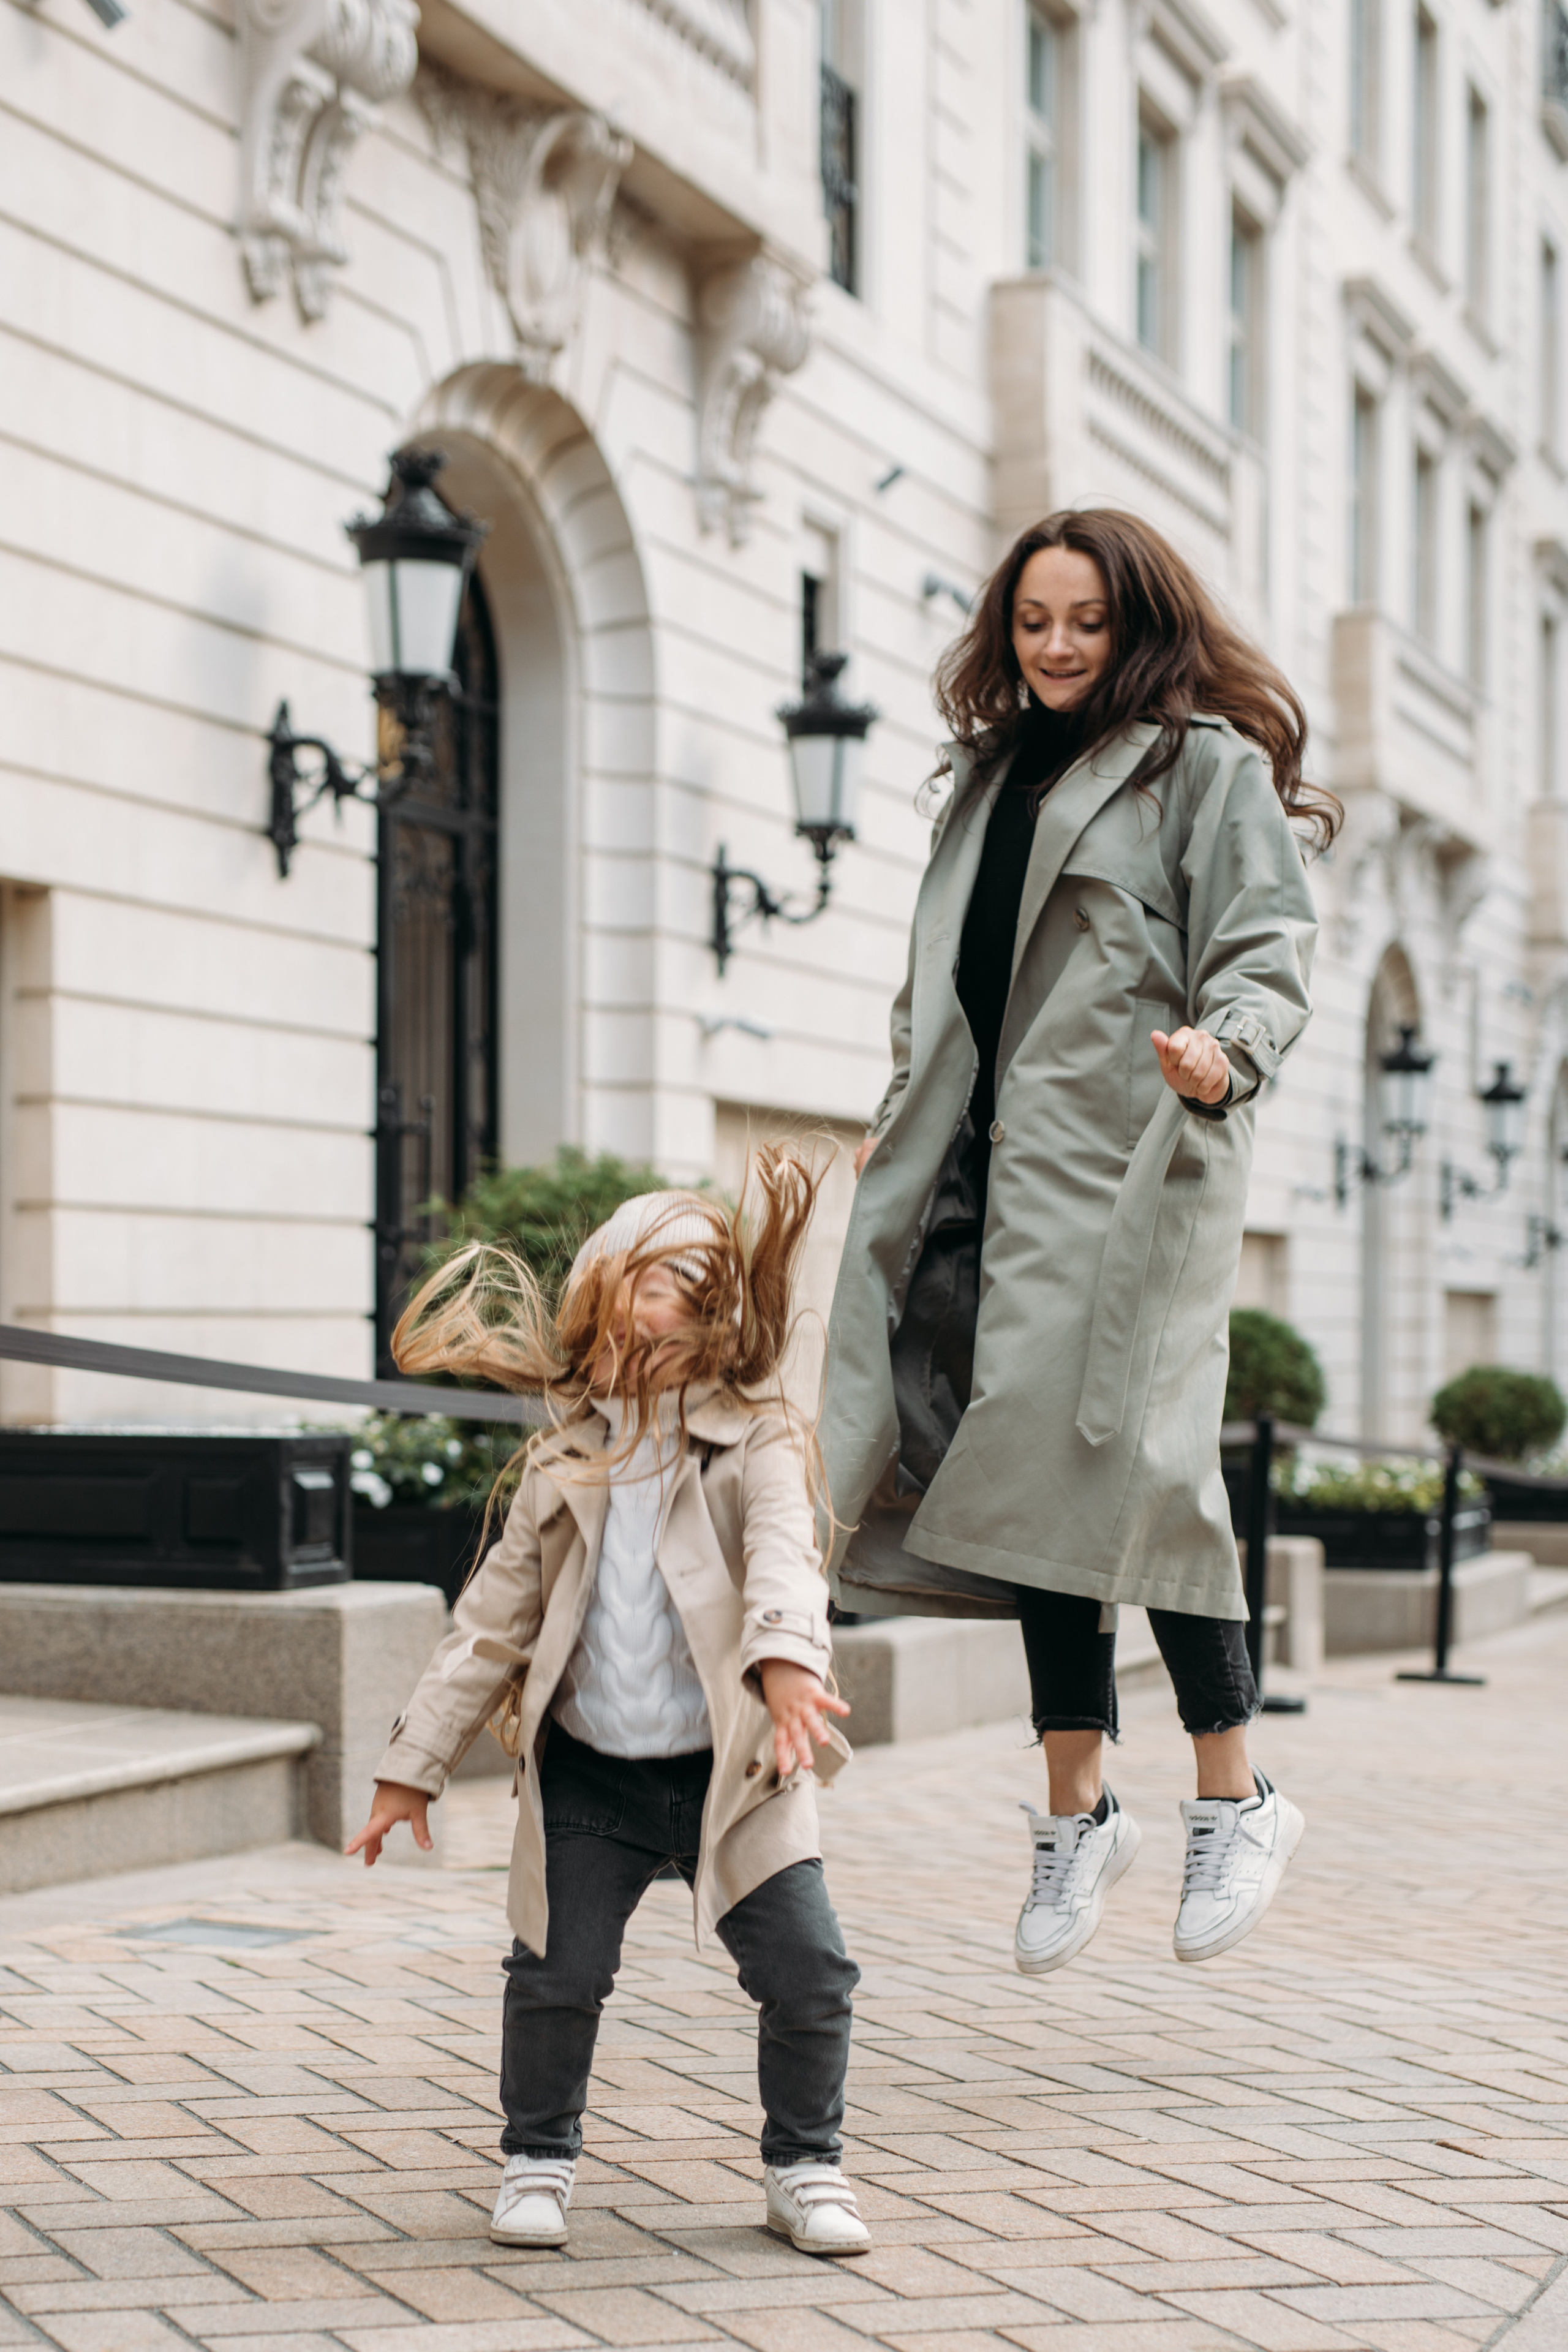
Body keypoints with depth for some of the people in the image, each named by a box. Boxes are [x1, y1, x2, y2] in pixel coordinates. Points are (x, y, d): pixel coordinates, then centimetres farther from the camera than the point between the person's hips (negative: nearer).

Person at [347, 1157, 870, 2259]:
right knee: (554, 1977, 0)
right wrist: (415, 1766, 9)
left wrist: (785, 1660, -42)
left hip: (732, 1767, -2)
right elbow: (494, 1620, 11)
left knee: (809, 1969, -6)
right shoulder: (564, 1467, 7)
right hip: (589, 1775, 2)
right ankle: (540, 2161, 25)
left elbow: (782, 1552, -21)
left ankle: (806, 2166, 17)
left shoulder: (753, 1442, -3)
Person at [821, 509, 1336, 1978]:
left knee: (1130, 1462, -12)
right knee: (1029, 1466, 2)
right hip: (997, 1168, 6)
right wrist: (899, 1120, 21)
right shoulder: (988, 777, 23)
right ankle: (1076, 1807, 10)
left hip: (1134, 1166, -6)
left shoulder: (1207, 764, 3)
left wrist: (1226, 1053, -25)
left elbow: (1267, 950, -6)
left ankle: (1234, 1795, 2)